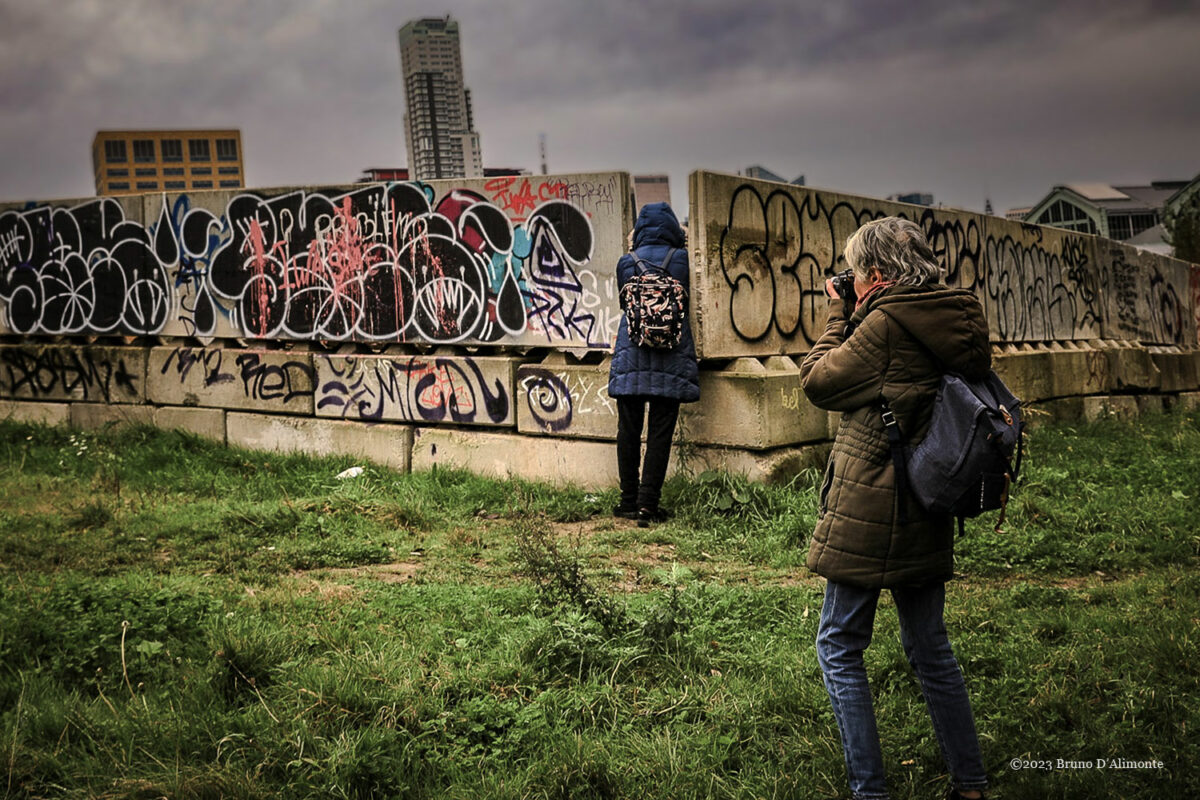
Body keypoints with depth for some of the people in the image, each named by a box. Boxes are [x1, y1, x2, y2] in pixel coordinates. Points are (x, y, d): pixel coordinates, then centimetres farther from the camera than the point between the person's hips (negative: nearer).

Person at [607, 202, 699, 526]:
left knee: (628, 430, 9)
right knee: (660, 433, 1)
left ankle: (630, 501, 14)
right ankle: (648, 504, -2)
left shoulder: (627, 263, 4)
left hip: (631, 356, 1)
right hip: (671, 359, -1)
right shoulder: (682, 259, 1)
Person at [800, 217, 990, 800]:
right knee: (930, 648, 18)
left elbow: (818, 382, -7)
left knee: (839, 647, 5)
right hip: (927, 512, 8)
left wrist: (838, 316, 4)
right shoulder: (958, 323, 7)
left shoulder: (886, 324, -16)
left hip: (867, 513, -8)